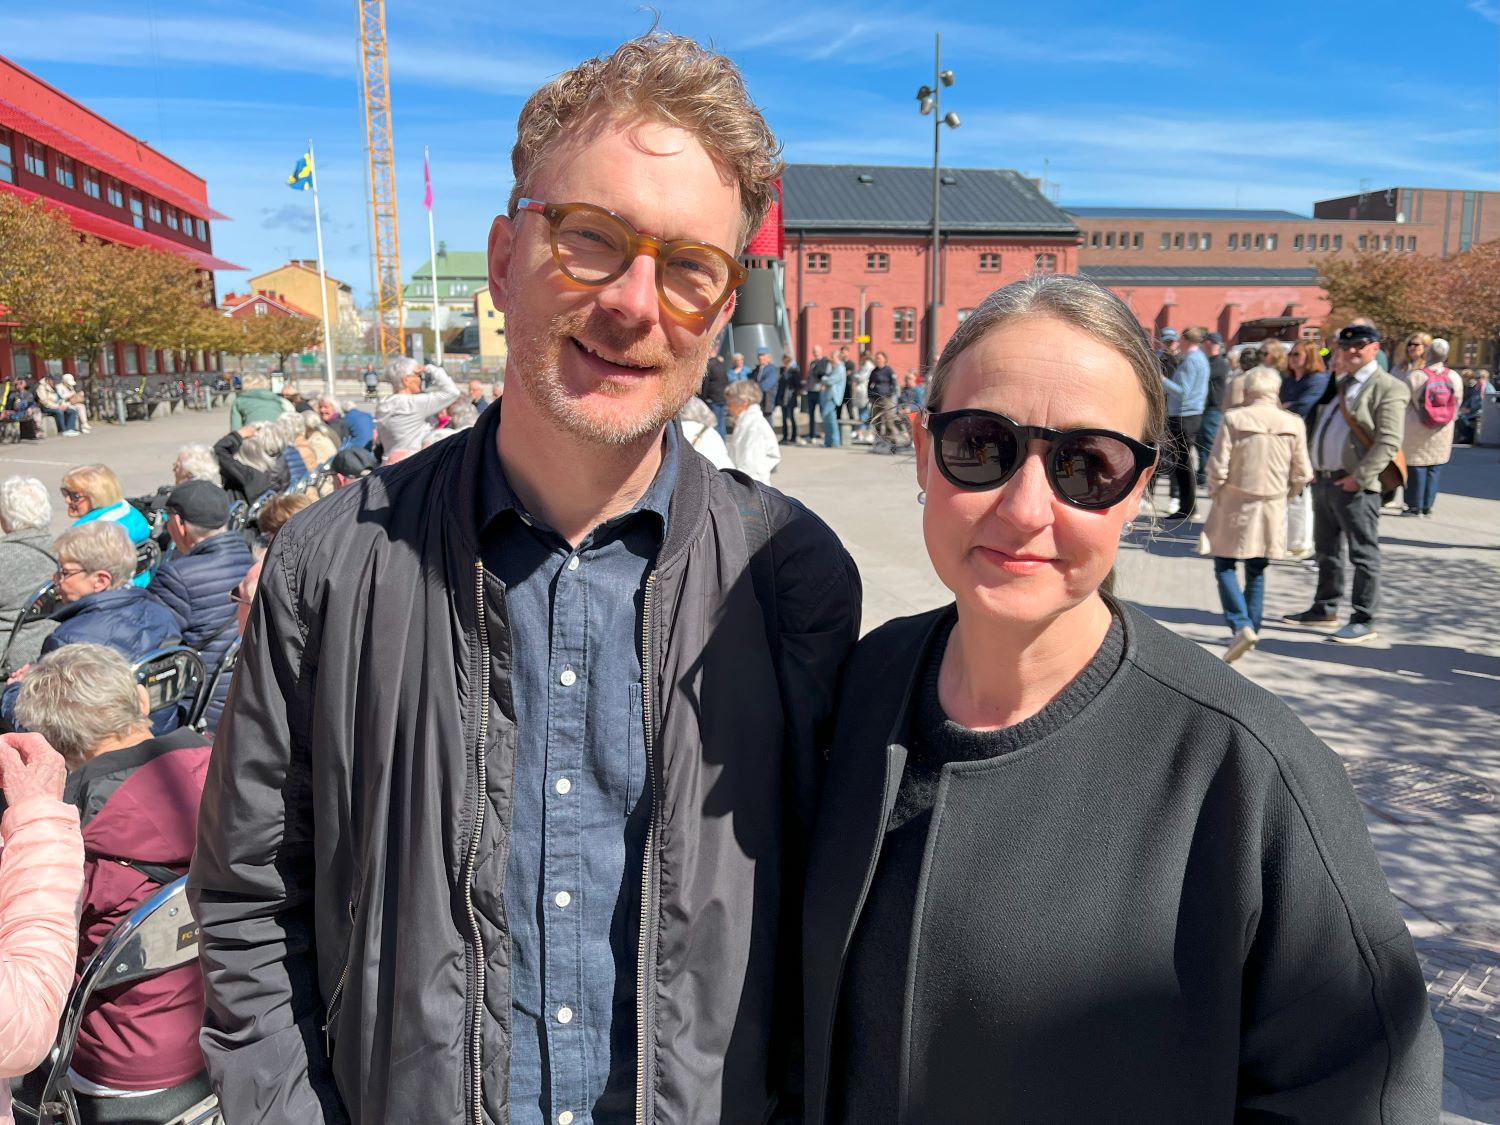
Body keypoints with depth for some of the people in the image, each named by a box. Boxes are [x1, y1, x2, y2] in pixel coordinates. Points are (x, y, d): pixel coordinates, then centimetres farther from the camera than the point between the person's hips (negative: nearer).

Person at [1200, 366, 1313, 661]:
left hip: (1235, 505, -4)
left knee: (1225, 567, 5)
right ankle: (1252, 629, 23)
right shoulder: (1294, 424, -2)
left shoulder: (1234, 419, -12)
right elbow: (1302, 474, 2)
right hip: (1272, 509, 4)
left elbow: (1218, 467, -13)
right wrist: (1283, 495, 18)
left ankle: (1241, 626, -12)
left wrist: (1216, 493, 5)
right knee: (1257, 571, 15)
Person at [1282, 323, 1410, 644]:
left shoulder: (1388, 388, -8)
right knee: (1327, 551, 17)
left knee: (1364, 555, -1)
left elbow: (1388, 442, -16)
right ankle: (1325, 609, 28)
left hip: (1356, 486, -8)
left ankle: (1364, 621, 4)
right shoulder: (1338, 384, 17)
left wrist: (1359, 477, -21)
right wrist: (1314, 468, 12)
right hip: (1323, 481, 8)